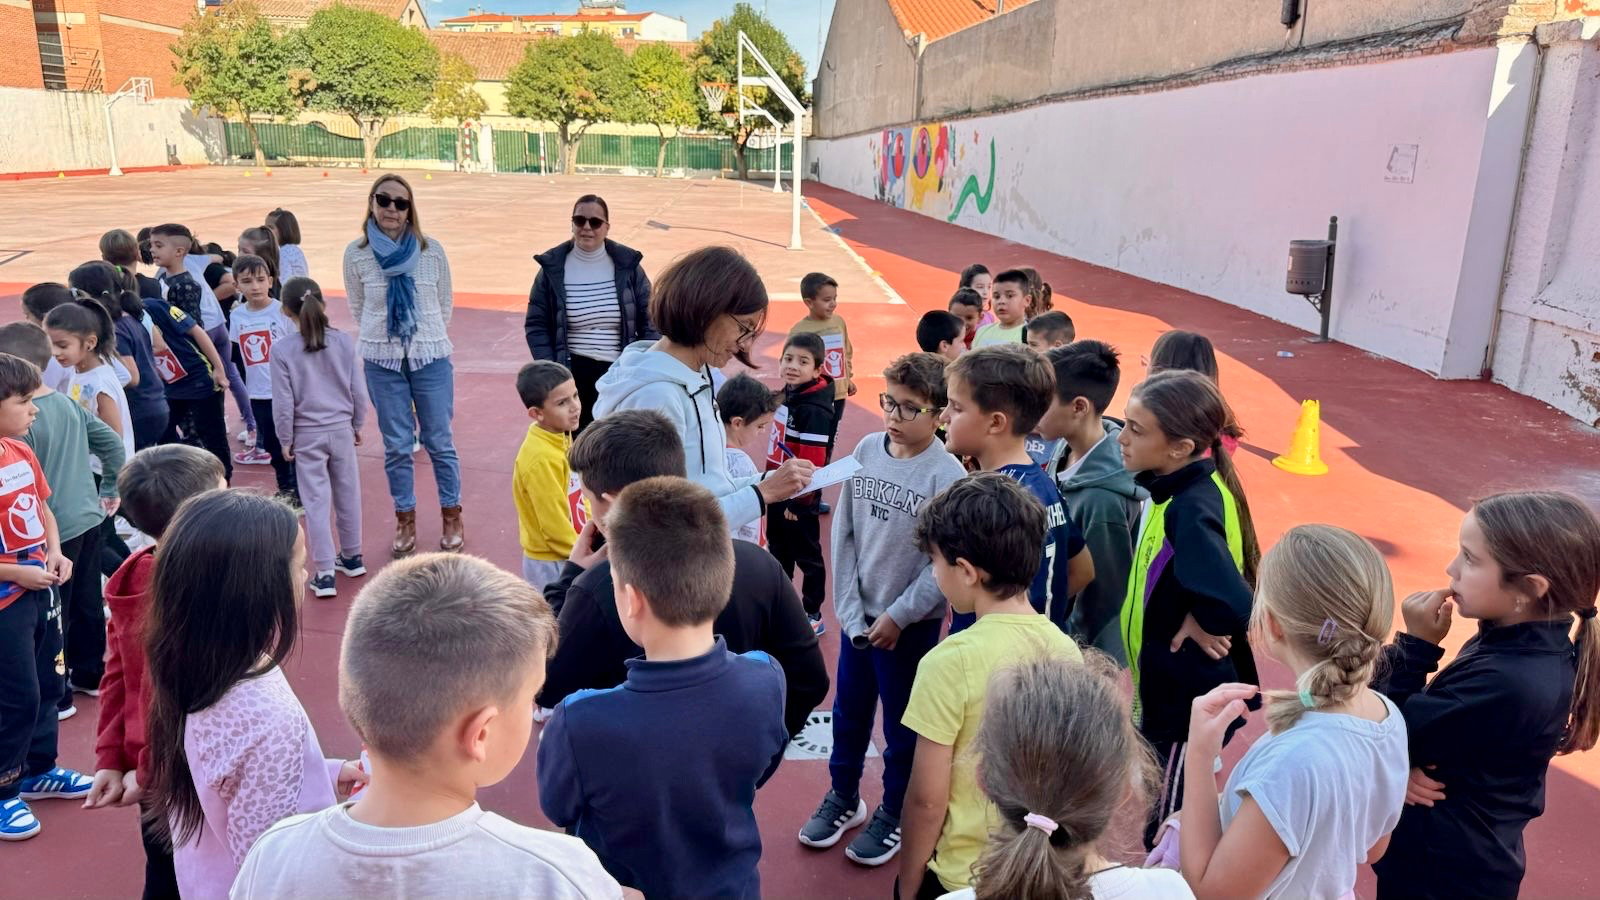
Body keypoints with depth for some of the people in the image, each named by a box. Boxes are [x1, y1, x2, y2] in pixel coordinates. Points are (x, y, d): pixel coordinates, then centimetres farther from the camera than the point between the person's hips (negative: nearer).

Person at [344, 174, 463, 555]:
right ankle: (405, 519, 22)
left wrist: (428, 336, 10)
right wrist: (381, 337, 11)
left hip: (431, 357, 0)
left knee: (439, 441, 6)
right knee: (396, 445, 9)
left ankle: (452, 516, 20)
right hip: (381, 361, 1)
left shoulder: (431, 250, -4)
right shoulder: (356, 253, -3)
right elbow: (357, 308, 9)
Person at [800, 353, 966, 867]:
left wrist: (898, 616, -13)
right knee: (848, 711, 20)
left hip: (911, 623, -4)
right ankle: (843, 797, 42)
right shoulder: (866, 450, -4)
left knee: (902, 723, 13)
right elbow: (843, 533, -1)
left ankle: (895, 813, 35)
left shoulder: (947, 475, -18)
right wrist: (849, 608, -6)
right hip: (857, 615, 5)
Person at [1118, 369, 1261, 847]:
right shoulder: (1175, 486, -2)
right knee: (1165, 825, 26)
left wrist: (1201, 625, -23)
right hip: (1169, 688, 9)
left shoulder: (1191, 510, -29)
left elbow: (1231, 603, -42)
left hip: (1189, 697, -9)